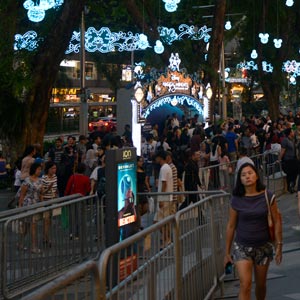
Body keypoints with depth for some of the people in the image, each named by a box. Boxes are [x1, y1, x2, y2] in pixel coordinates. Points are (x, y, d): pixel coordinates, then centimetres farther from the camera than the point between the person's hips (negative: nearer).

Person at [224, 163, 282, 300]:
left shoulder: (268, 197, -5)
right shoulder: (237, 200, -5)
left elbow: (276, 222, 0)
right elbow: (231, 226, 2)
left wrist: (279, 246, -2)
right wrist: (227, 252, 4)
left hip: (263, 247, 1)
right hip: (242, 247, -1)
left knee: (261, 285, 13)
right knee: (245, 285, -13)